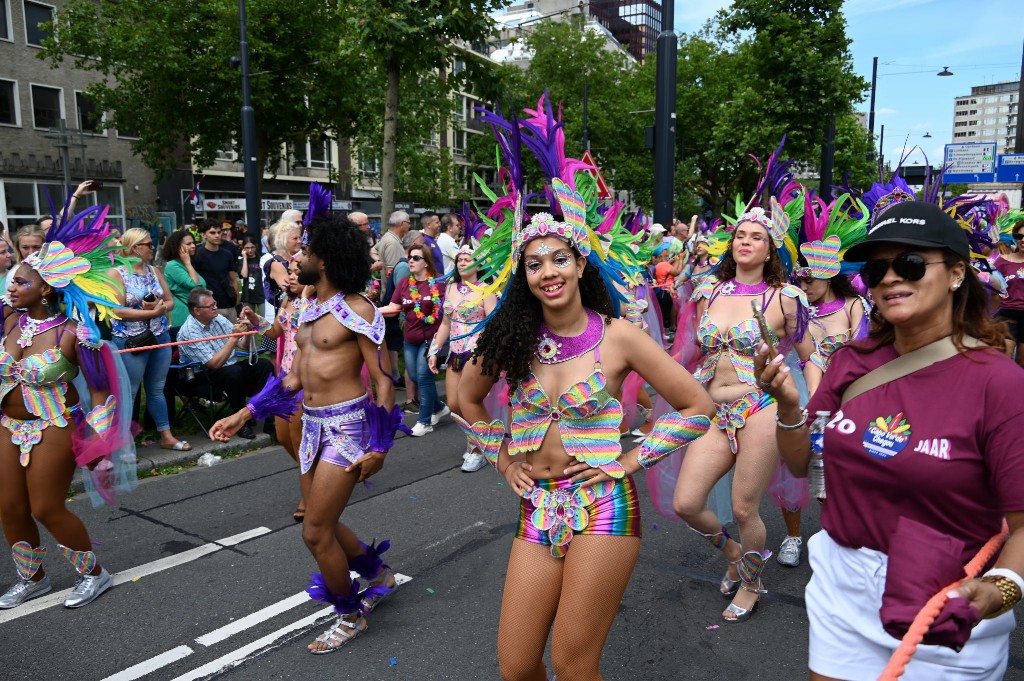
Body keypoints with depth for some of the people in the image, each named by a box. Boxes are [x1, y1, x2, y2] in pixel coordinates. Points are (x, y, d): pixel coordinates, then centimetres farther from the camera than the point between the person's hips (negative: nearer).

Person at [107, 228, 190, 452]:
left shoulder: (154, 271, 9)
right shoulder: (116, 274, -9)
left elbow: (170, 301, 11)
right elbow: (118, 310, -17)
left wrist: (160, 307, -12)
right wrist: (153, 312, -17)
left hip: (160, 337, 6)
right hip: (131, 341, -6)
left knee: (157, 389, 15)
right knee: (129, 392, 2)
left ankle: (166, 436, 21)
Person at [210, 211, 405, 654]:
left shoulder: (356, 310, -13)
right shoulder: (309, 311, 12)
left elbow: (383, 379, -14)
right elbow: (294, 379, 15)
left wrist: (380, 446, -16)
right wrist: (242, 416, 12)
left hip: (347, 425, -8)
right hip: (313, 425, 8)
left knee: (316, 533, -2)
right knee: (323, 524, 16)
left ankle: (350, 615, 21)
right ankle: (378, 575, 40)